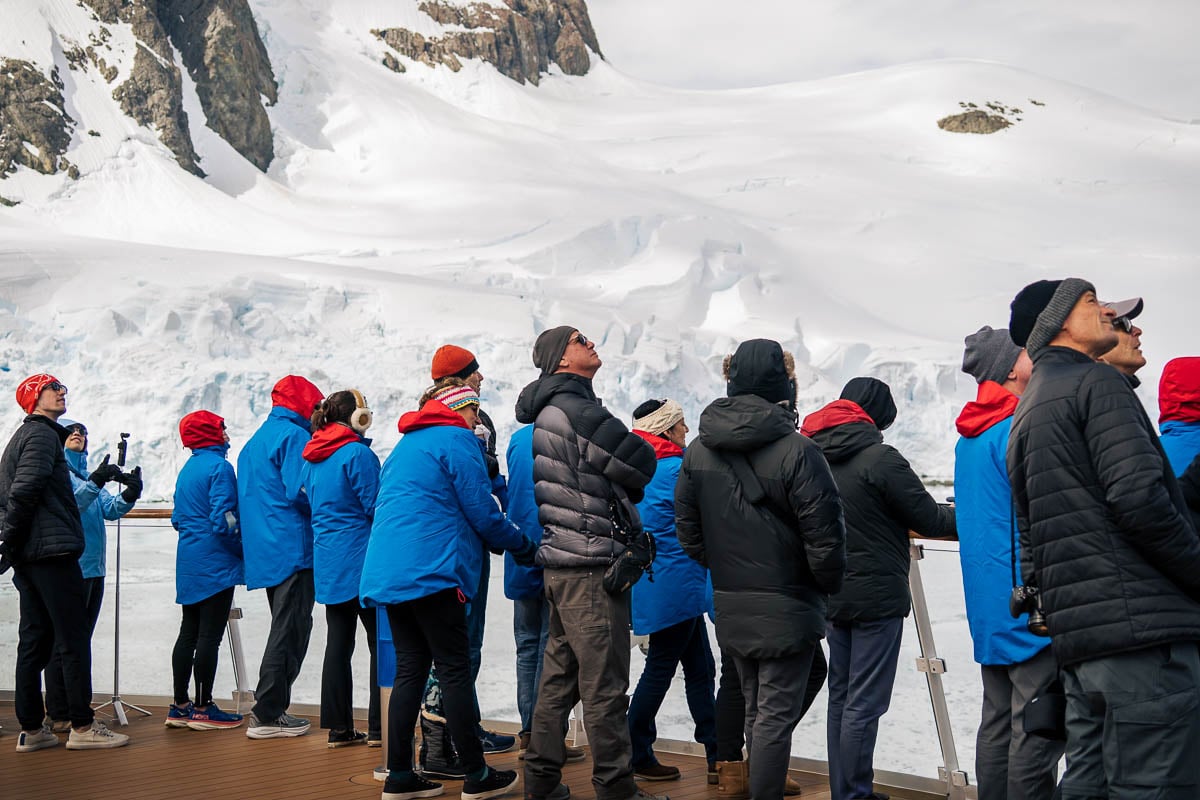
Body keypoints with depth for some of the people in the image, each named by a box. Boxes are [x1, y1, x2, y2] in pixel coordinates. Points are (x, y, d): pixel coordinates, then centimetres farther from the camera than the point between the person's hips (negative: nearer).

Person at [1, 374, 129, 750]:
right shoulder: (43, 434, -7)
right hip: (53, 550, -10)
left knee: (34, 640, 9)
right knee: (73, 639, -6)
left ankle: (31, 729, 11)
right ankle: (82, 726, -5)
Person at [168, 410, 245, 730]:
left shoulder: (187, 469, 14)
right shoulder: (218, 466, -13)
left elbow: (177, 518, 16)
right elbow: (223, 519, -20)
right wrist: (244, 548, -9)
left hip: (189, 566, 9)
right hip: (216, 565, -9)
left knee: (188, 634, 12)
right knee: (210, 636, -4)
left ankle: (180, 706, 17)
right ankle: (203, 709, 0)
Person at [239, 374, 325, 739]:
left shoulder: (255, 441, 20)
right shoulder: (294, 436, -10)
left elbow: (248, 497, 22)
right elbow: (299, 490, -20)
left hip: (264, 552, 9)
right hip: (292, 548, -9)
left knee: (286, 628, 16)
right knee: (290, 630, -5)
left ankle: (270, 709, 18)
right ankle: (267, 715, -3)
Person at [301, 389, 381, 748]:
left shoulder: (311, 457, 12)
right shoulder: (357, 453, -13)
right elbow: (376, 507, -14)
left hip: (327, 562, 8)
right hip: (361, 559, -8)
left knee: (338, 643, 10)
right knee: (381, 641, 0)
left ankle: (339, 727, 12)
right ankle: (379, 728, 1)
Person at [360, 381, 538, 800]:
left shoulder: (407, 444, 23)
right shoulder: (456, 440, -4)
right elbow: (482, 513, -7)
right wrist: (526, 547, 8)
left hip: (389, 572, 8)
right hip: (431, 572, -8)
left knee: (411, 669, 10)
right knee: (455, 670, -3)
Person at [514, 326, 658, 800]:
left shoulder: (546, 413, 17)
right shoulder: (577, 410, -14)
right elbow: (641, 463, -12)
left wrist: (618, 492, 8)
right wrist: (626, 489, 8)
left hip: (560, 565, 10)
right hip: (592, 566, -10)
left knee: (560, 678, 15)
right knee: (605, 686, -4)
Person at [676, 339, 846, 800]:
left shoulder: (698, 451, 2)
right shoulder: (796, 451, -17)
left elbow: (687, 528, 8)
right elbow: (824, 536, -16)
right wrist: (830, 585, 2)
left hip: (730, 608, 6)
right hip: (786, 607, -6)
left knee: (755, 707, 20)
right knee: (776, 714, 2)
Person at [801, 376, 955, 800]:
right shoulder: (880, 457, -16)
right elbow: (929, 519, -11)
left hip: (832, 595, 8)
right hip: (877, 595, -7)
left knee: (841, 696, 14)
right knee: (865, 703, -2)